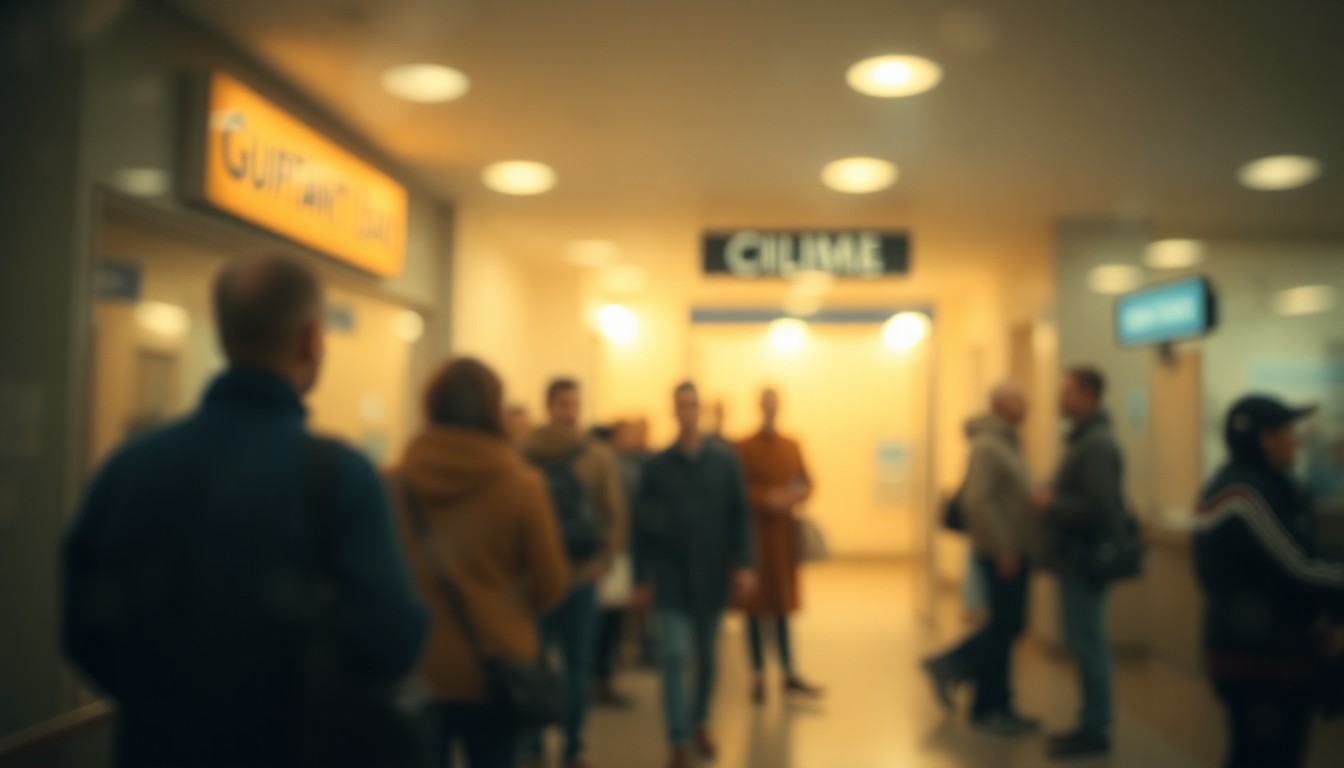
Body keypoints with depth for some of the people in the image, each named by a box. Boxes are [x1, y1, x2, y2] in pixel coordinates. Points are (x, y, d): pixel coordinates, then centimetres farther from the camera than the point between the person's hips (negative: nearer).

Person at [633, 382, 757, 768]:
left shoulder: (724, 462, 2)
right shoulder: (657, 466, 0)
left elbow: (740, 516, 1)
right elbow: (642, 525, 1)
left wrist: (744, 564, -9)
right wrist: (641, 578, -1)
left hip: (712, 574, 2)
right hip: (670, 575, -1)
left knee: (707, 657, 14)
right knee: (675, 657, -8)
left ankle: (700, 723, 36)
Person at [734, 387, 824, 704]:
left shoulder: (792, 446, 8)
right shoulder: (744, 448, -7)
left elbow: (807, 482, 11)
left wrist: (797, 494, -10)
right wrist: (766, 499, -21)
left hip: (784, 532, 4)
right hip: (756, 532, -4)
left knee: (782, 605, 12)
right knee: (755, 606, 3)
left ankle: (789, 674, 21)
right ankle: (758, 676, 13)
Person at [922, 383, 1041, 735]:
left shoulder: (1006, 442, 14)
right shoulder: (987, 445, -16)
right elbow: (977, 500, -24)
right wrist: (1004, 548, -21)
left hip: (1013, 551, 9)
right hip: (1001, 553, -9)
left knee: (1009, 625, 15)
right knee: (1004, 627, 1)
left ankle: (949, 666, 23)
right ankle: (990, 709, 14)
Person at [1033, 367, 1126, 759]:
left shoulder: (1097, 445, -18)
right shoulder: (1085, 439, 14)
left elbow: (1099, 507, -26)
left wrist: (1051, 504, -16)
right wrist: (1053, 499, 6)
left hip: (1084, 560, -10)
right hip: (1077, 557, 10)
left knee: (1087, 643, -3)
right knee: (1087, 642, 15)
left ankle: (1095, 731, 6)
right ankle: (1094, 721, 25)